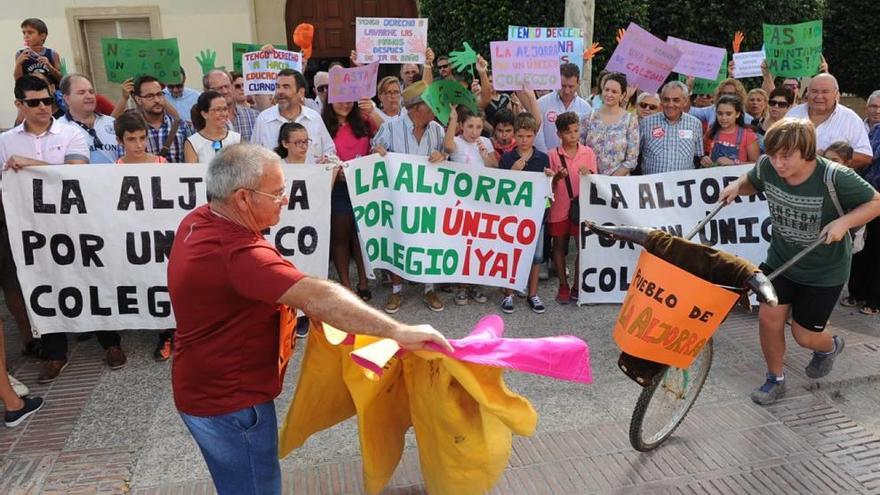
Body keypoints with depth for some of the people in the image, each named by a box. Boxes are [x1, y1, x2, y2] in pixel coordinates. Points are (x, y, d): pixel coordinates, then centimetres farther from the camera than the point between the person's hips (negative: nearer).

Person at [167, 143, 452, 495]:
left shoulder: (198, 222, -3)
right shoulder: (237, 254, -35)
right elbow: (319, 299, -41)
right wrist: (398, 331, -39)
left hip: (208, 388, 9)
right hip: (229, 402, -9)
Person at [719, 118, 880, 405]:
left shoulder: (835, 178, -27)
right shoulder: (767, 167, -16)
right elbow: (752, 182, 8)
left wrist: (844, 222, -30)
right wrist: (737, 186, -14)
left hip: (824, 271, -3)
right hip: (780, 259, 3)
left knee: (804, 335, 6)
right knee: (768, 317, -3)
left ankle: (829, 346, 45)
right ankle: (775, 379, 22)